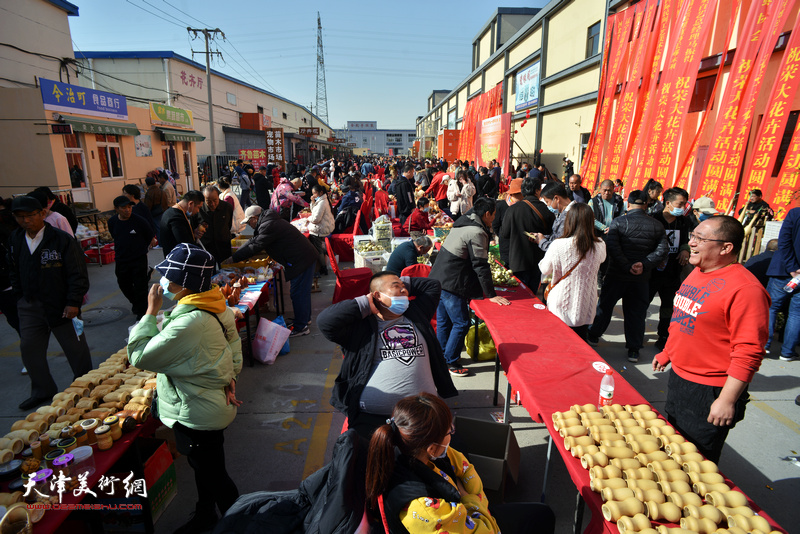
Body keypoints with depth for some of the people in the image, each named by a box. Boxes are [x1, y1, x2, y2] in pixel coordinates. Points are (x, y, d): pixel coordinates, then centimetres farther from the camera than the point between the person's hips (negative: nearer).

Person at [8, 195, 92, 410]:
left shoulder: (62, 239, -13)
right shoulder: (15, 240, 5)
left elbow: (78, 273, -13)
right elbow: (14, 271, 17)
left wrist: (74, 302, -17)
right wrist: (20, 297, 11)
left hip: (61, 304, -6)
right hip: (29, 307, 6)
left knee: (75, 347, 5)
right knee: (29, 348, 12)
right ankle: (42, 390, 29)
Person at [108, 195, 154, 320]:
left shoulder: (139, 221, -16)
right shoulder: (112, 222, -4)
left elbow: (151, 235, -2)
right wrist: (122, 249, 16)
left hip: (139, 259, -4)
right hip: (121, 260, 4)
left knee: (140, 286, 0)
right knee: (124, 285, 17)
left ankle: (141, 311, 15)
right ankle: (135, 302, 44)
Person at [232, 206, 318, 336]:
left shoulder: (268, 226, -17)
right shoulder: (268, 222, 17)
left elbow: (255, 246, -17)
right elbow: (253, 241, 23)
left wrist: (233, 259, -7)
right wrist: (236, 255, 17)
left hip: (301, 260, -11)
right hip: (305, 257, 11)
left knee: (298, 293, -4)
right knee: (302, 291, 21)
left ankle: (300, 327, 4)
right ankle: (305, 318, 35)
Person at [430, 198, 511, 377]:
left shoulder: (464, 222, 13)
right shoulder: (477, 232, -17)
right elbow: (481, 265, -18)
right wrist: (491, 295, -13)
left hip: (438, 278, 10)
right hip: (451, 284, -10)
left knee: (443, 320, 19)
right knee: (461, 323, 1)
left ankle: (442, 356, 32)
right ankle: (451, 362, 12)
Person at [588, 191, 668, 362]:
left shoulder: (618, 222, -9)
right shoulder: (657, 226, 0)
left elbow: (612, 247, -19)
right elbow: (662, 250, -7)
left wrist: (627, 266, -15)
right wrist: (644, 264, -11)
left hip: (617, 275, -2)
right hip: (642, 278, 2)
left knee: (605, 305, 14)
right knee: (636, 312, 11)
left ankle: (593, 336, 28)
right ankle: (634, 350, 17)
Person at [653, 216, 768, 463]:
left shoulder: (744, 289, -23)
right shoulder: (698, 272, 5)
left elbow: (749, 352, -24)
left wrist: (728, 401, -22)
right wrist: (668, 352, 23)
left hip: (709, 393, -8)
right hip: (678, 376, 9)